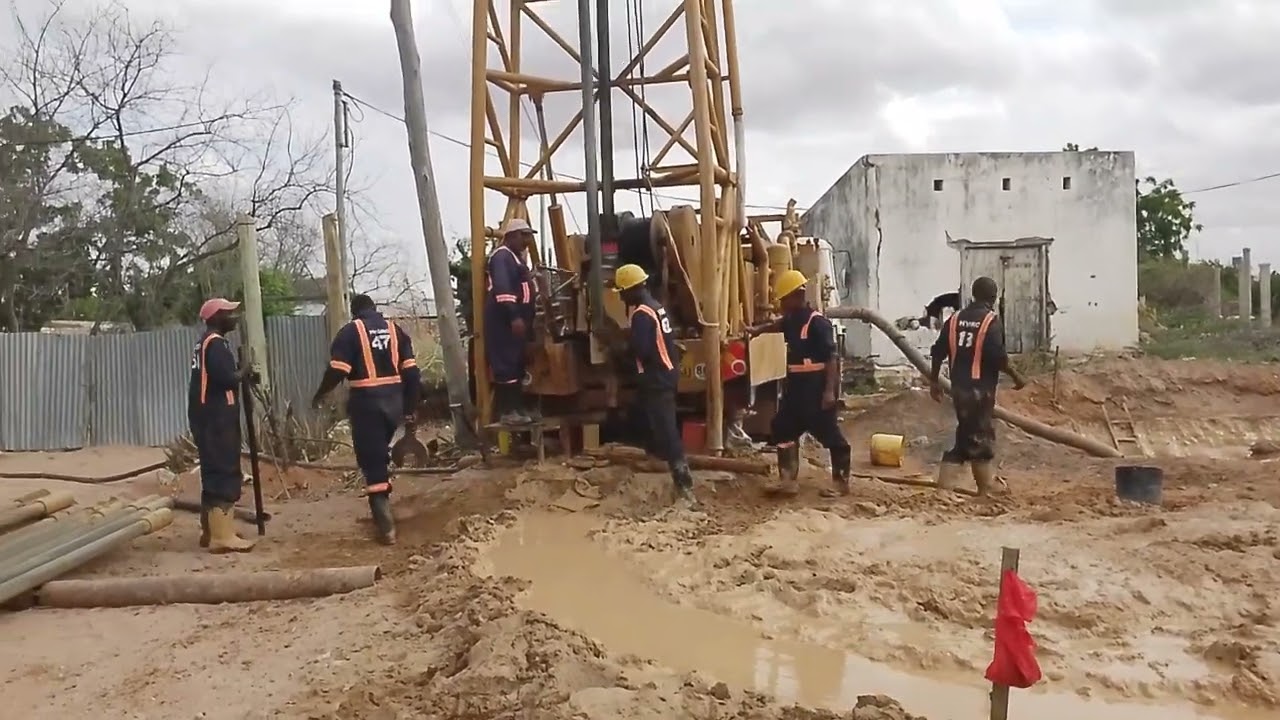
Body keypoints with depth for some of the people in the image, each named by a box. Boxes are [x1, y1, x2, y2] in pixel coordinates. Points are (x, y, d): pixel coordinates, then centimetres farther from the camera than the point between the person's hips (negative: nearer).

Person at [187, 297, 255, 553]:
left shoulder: (205, 343, 19)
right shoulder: (216, 343, -13)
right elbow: (226, 378, -24)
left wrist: (240, 375, 9)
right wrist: (245, 373, -6)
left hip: (207, 416, 11)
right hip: (217, 417, -11)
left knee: (213, 472, 15)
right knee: (224, 473, -9)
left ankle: (210, 531, 21)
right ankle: (222, 536, -9)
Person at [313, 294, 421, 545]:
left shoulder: (350, 331, 0)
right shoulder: (394, 329, 12)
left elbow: (337, 370, -10)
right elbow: (411, 371, 6)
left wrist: (320, 394, 7)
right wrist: (410, 408, 11)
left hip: (366, 402, -4)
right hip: (394, 401, 4)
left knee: (372, 461, -1)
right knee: (380, 455, 22)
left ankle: (386, 526, -4)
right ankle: (381, 511, 30)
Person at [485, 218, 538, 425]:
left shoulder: (515, 257, 23)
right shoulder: (502, 256, -11)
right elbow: (502, 289, -24)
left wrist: (522, 318, 29)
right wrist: (514, 316, -31)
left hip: (515, 320, 11)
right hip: (505, 321, -11)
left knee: (516, 365, 11)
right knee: (506, 365, -11)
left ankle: (516, 408, 16)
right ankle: (507, 411, -11)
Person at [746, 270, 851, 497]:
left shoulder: (817, 322, -18)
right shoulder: (791, 320, 10)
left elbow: (831, 358, -21)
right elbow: (779, 324, 36)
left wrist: (830, 390, -25)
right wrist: (759, 329, 19)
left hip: (817, 388, -10)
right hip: (796, 387, 10)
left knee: (829, 434, 1)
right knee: (783, 429, 11)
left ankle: (841, 482, 13)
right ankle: (789, 480, 18)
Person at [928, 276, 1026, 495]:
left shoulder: (955, 319, 7)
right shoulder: (991, 321, -10)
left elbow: (938, 352, 7)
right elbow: (998, 356, -17)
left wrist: (934, 381, 16)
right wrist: (1016, 376, -2)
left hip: (959, 386, 6)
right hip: (980, 388, -6)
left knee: (966, 436, 15)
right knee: (982, 438, 5)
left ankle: (946, 485, 12)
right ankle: (986, 489, 16)